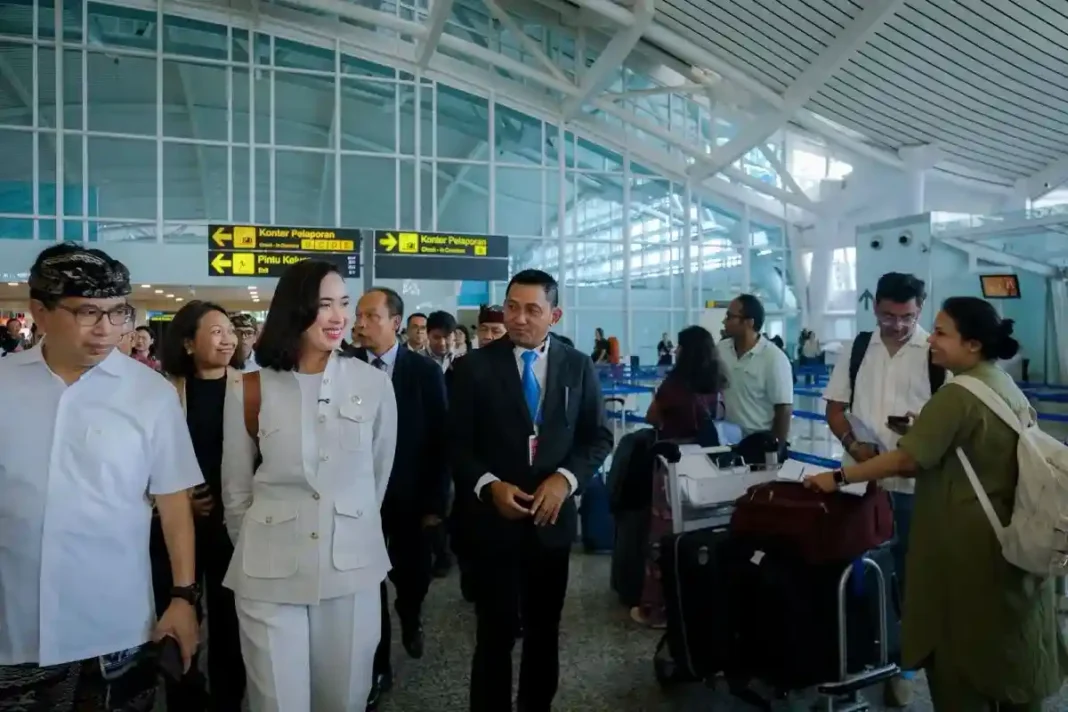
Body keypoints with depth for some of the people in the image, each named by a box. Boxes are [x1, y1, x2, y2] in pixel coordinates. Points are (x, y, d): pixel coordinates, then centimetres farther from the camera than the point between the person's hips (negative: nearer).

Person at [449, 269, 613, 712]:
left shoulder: (579, 367, 1)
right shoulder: (475, 366, -5)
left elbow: (599, 438, 4)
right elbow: (456, 443, -4)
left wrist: (565, 478, -13)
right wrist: (488, 485, -19)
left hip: (553, 517, 3)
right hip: (494, 518, -2)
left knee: (544, 630, 18)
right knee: (496, 633, 4)